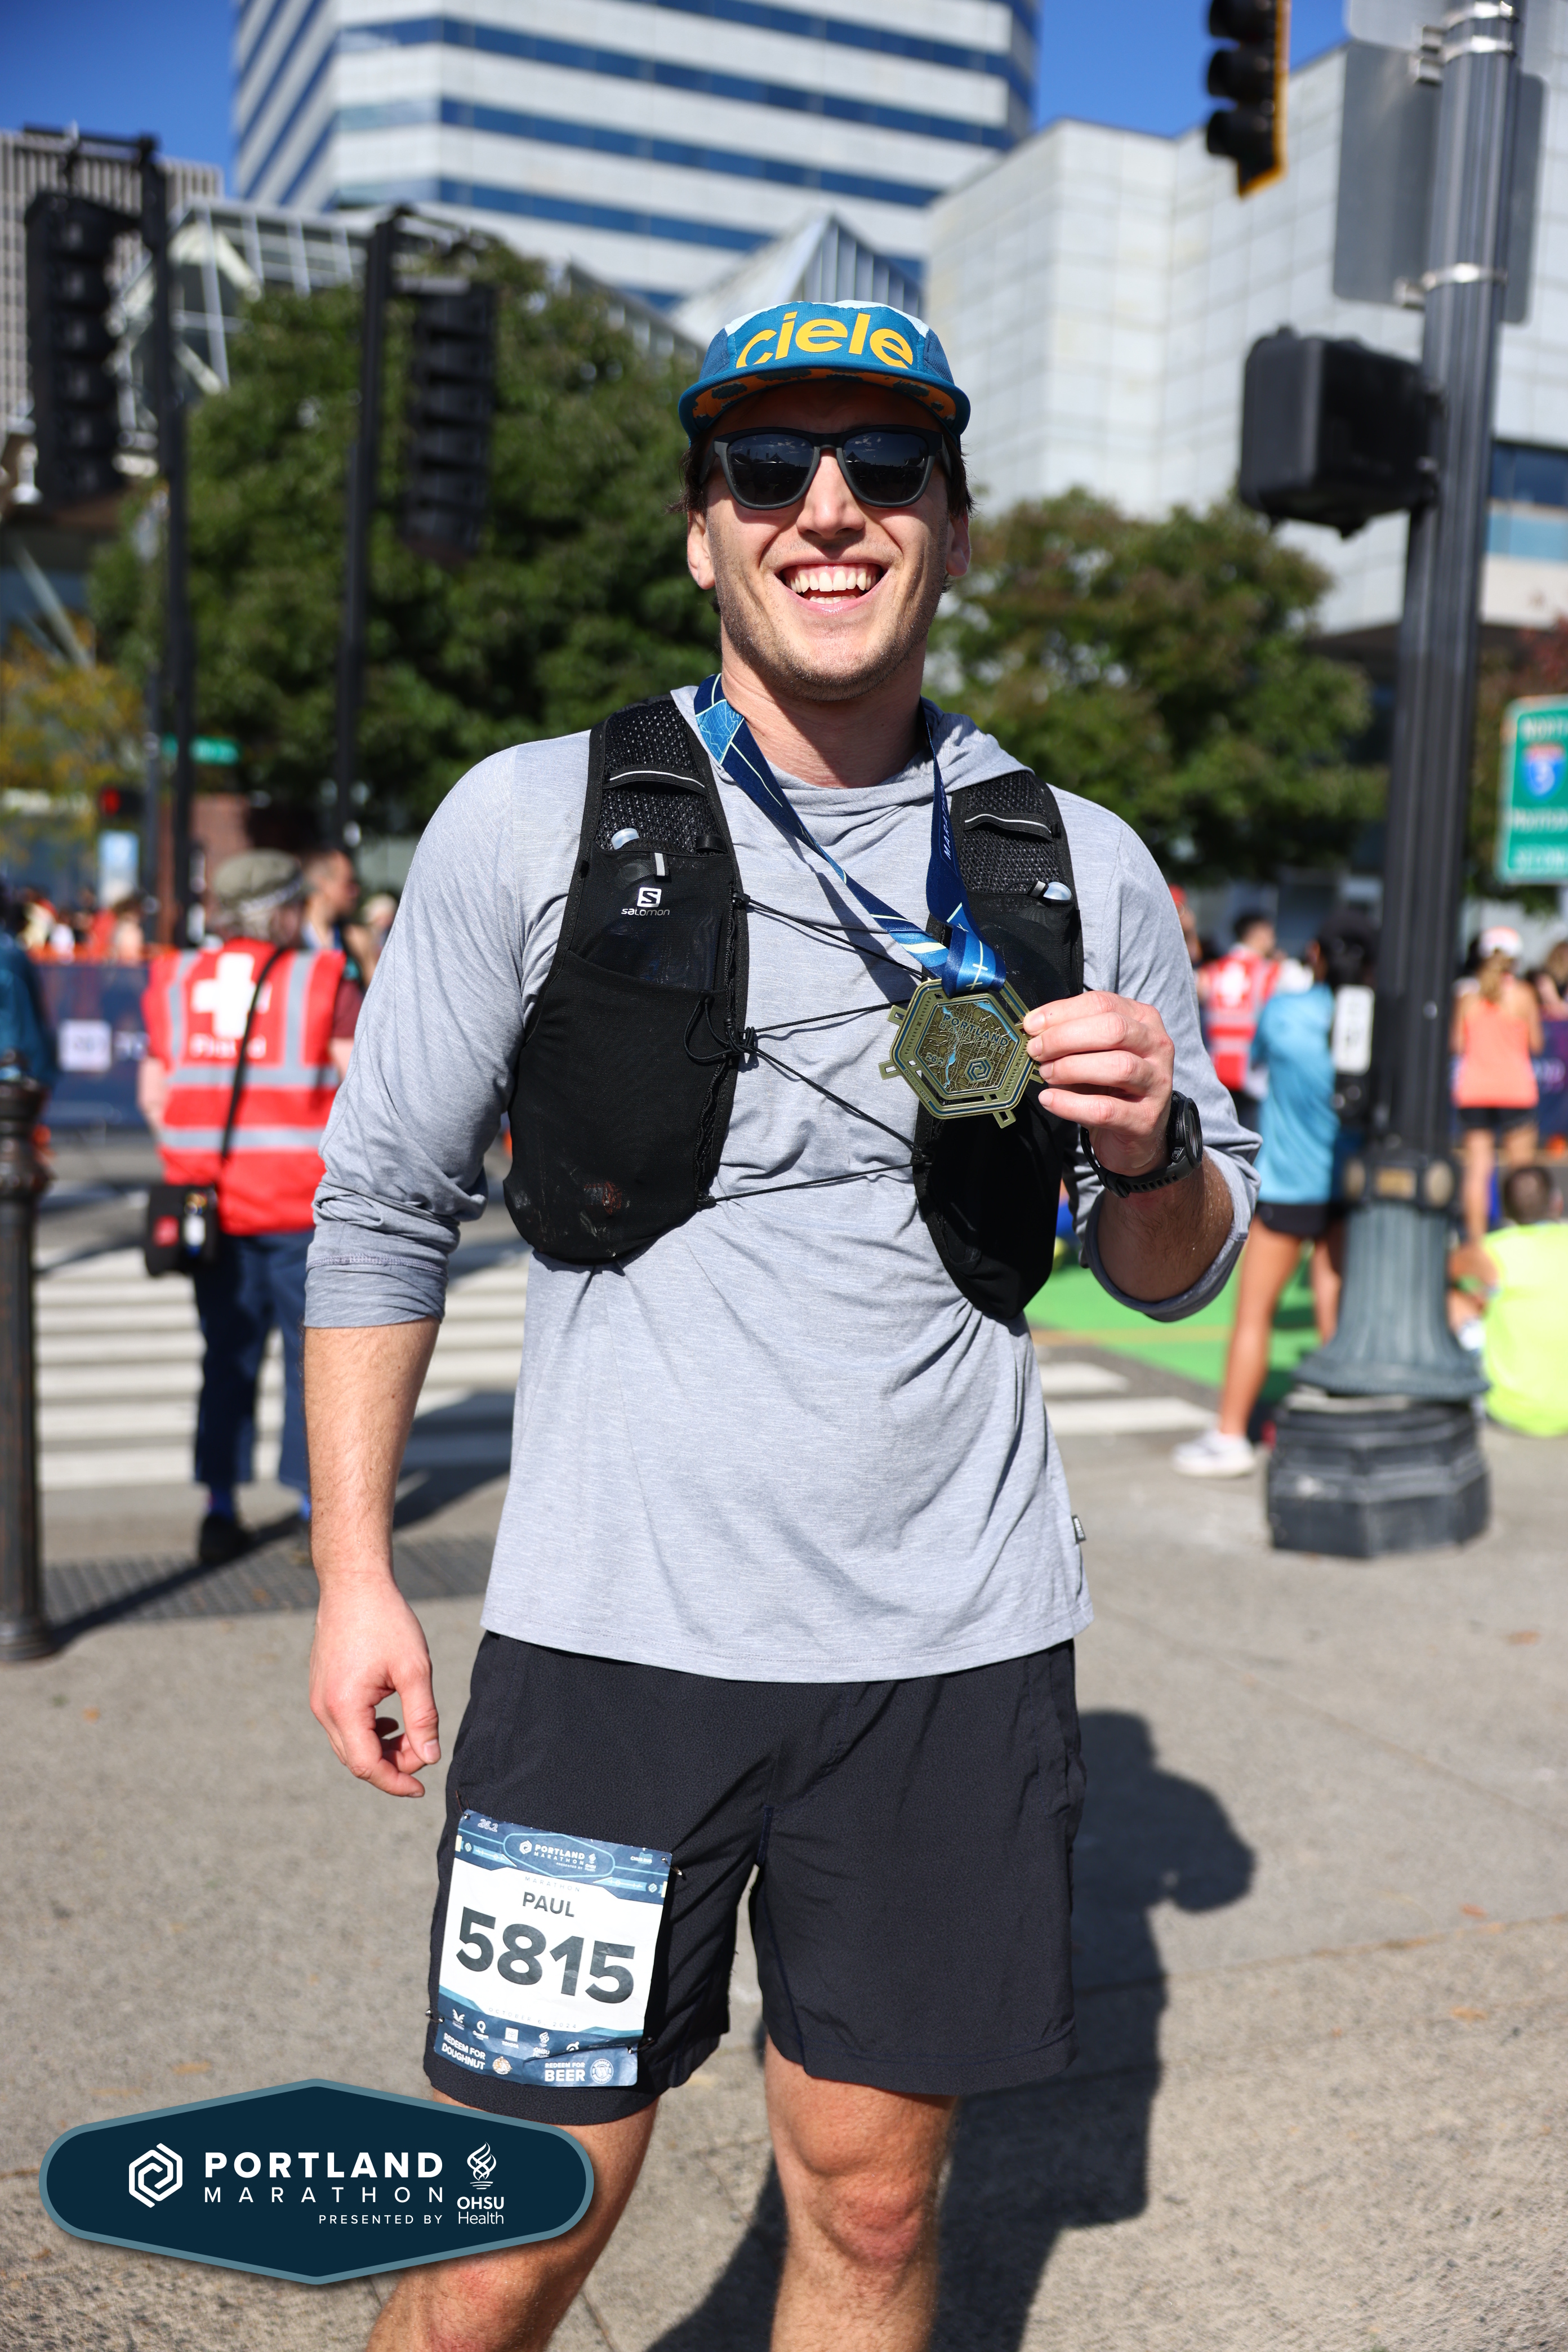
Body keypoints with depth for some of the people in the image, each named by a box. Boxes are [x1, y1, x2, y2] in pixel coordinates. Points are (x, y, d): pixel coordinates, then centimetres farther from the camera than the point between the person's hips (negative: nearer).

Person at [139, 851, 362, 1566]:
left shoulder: (175, 983, 8)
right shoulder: (322, 982, -4)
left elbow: (153, 1091, 10)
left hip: (211, 1201, 4)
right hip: (303, 1203, -4)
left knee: (227, 1356, 12)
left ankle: (220, 1513, 12)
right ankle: (319, 1506, 9)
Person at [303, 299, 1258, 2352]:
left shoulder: (1086, 869, 4)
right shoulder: (532, 820, -1)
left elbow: (1180, 1273, 11)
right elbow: (383, 1202, 4)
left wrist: (1149, 1146, -11)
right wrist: (354, 1572, -1)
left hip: (958, 1645, 2)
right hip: (612, 1632, -1)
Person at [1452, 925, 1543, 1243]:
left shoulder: (1466, 994, 1)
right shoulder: (1523, 995, -4)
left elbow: (1457, 1044, 1)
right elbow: (1536, 1044, -1)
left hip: (1472, 1087, 2)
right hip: (1515, 1086, -2)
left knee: (1477, 1167, 3)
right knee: (1520, 1169, 5)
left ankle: (1475, 1241, -1)